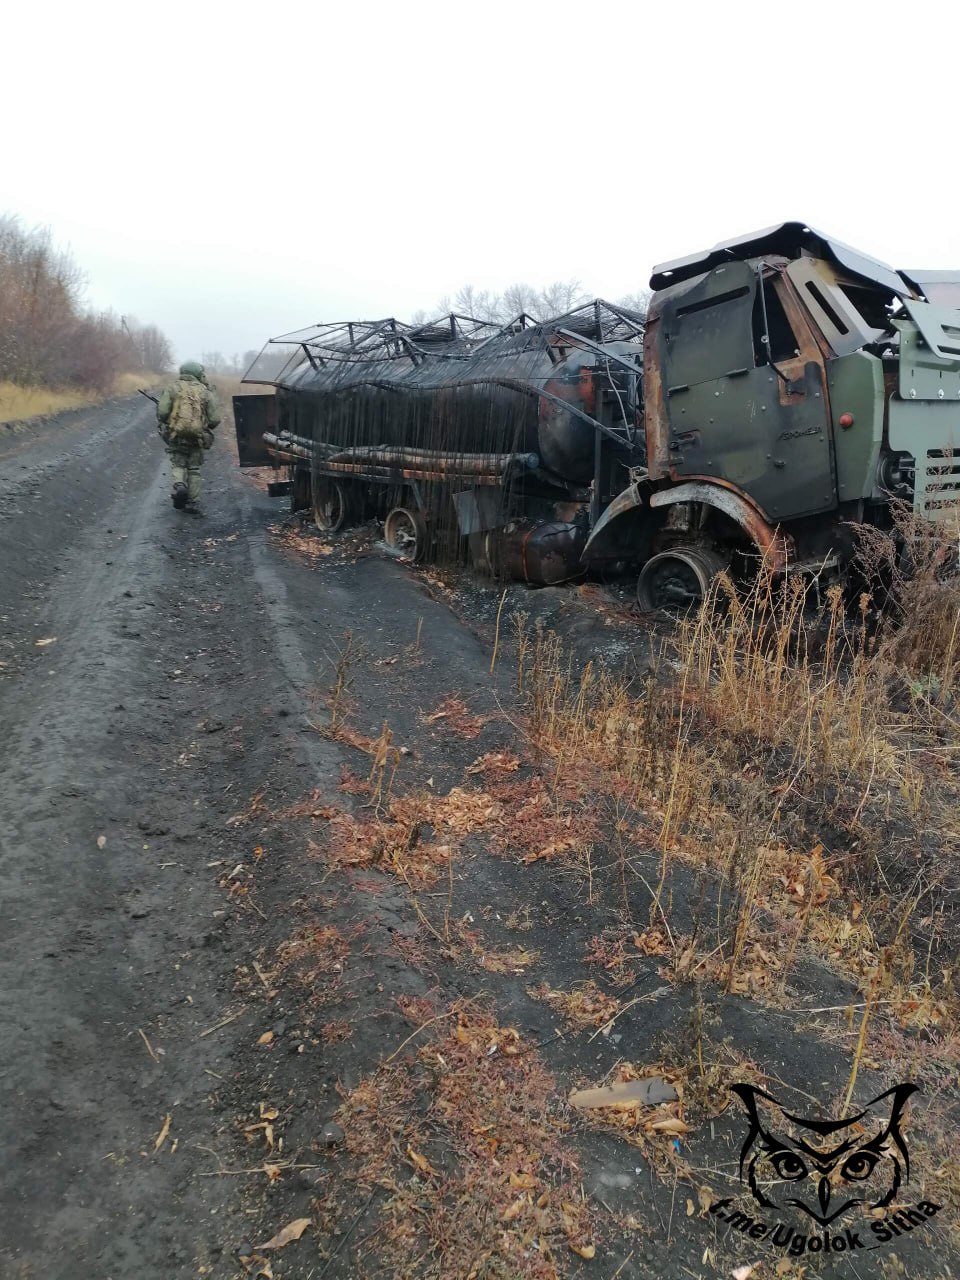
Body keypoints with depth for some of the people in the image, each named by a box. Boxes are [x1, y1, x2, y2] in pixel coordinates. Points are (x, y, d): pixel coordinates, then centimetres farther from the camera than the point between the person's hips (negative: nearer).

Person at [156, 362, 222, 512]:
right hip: (197, 437, 1)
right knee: (194, 469, 13)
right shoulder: (206, 392, 2)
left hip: (176, 436, -1)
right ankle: (193, 503, 12)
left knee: (178, 463, 16)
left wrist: (164, 425, 14)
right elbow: (215, 419, -2)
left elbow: (162, 412, -7)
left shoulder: (172, 389, 1)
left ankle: (179, 485, -13)